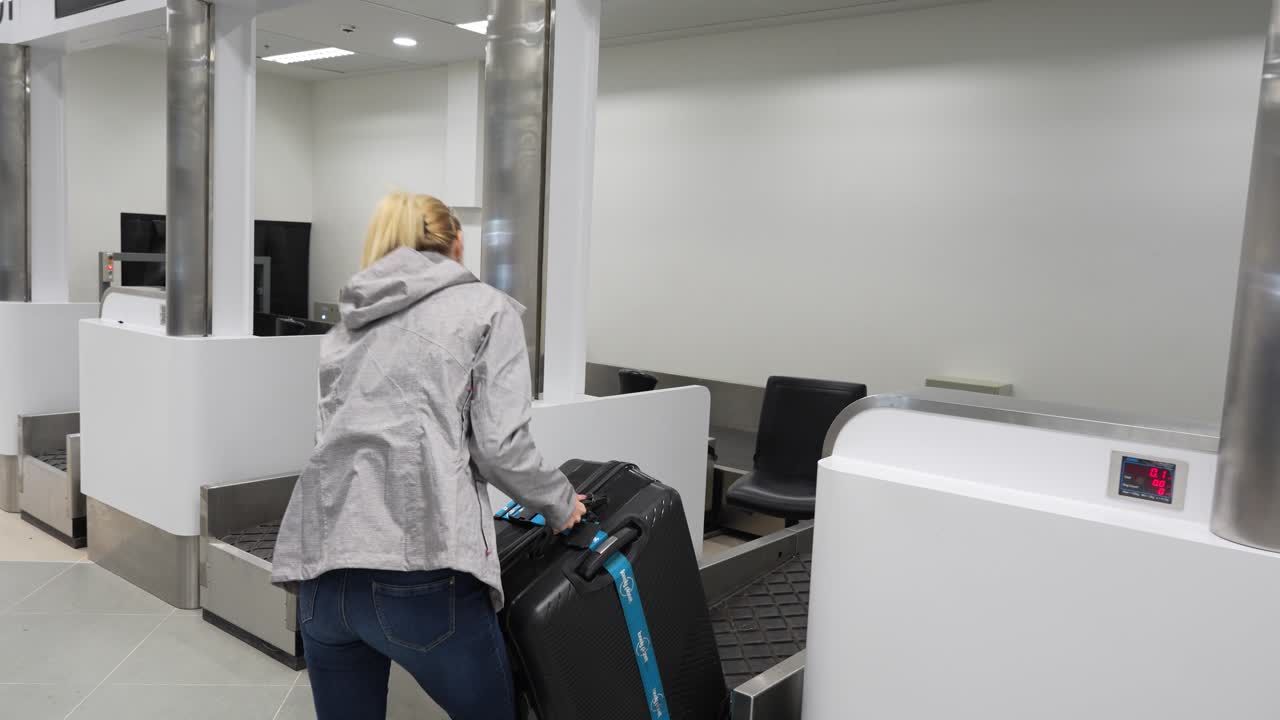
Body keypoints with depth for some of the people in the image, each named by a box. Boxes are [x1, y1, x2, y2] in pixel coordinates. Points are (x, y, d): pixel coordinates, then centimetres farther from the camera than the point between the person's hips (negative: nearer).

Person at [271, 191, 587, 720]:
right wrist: (561, 503, 16)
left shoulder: (350, 321, 24)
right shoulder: (487, 307, 9)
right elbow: (500, 445, -2)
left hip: (321, 562, 6)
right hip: (419, 563, -5)